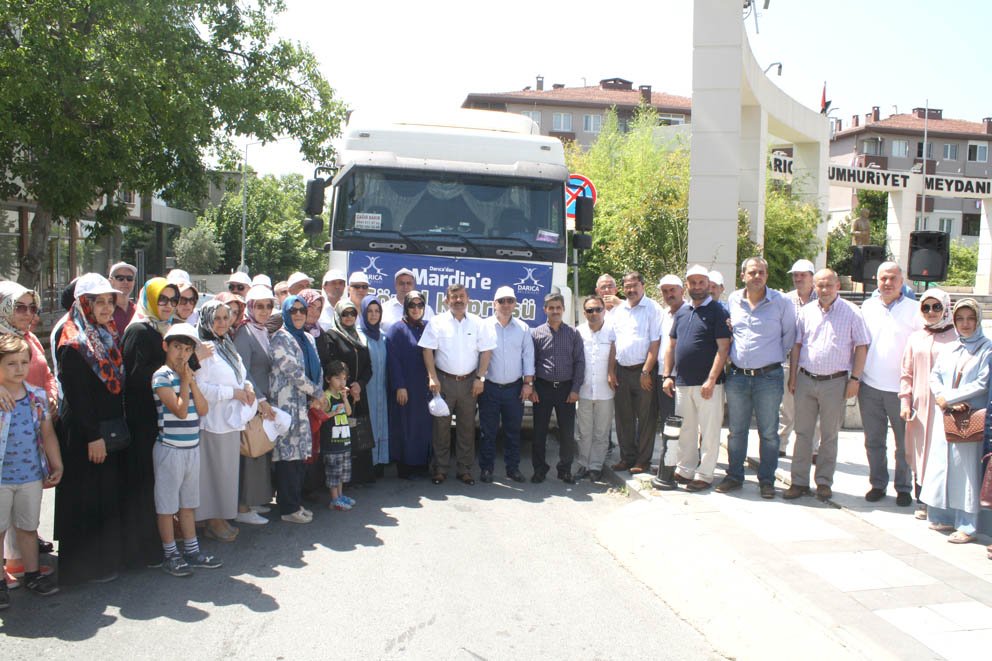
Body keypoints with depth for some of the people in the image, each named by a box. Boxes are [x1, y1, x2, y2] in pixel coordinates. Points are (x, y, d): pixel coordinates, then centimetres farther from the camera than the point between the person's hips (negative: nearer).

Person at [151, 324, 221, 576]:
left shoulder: (189, 375, 11)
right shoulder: (161, 376, -12)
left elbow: (202, 409, 2)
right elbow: (180, 410, -19)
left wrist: (192, 381, -6)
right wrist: (185, 381, -14)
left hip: (192, 448, 7)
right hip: (170, 449, -7)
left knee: (188, 502, 16)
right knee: (167, 504, 4)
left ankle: (192, 550, 26)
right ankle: (170, 555, 15)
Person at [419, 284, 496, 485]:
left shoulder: (477, 323, 4)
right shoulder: (437, 322, -1)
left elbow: (486, 351, 4)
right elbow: (428, 351, -3)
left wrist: (480, 378, -3)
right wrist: (432, 377, -10)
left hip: (469, 382, 2)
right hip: (443, 380, -2)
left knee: (467, 427, 7)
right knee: (441, 426, 3)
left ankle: (464, 469, 16)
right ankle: (440, 469, 13)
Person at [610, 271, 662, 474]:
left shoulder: (653, 309, -5)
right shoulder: (618, 310, 13)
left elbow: (655, 343, -10)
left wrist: (646, 372, -14)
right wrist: (611, 371, 6)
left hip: (643, 371, -5)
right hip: (621, 371, 6)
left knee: (646, 419, 1)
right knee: (623, 418, 10)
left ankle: (643, 461, 9)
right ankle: (627, 457, 21)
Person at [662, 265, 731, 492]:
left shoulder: (717, 311, -5)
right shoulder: (681, 312, 13)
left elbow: (723, 348, -11)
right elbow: (671, 345, 16)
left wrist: (711, 380, -17)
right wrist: (667, 375, 8)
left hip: (707, 383, -6)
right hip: (682, 382, 6)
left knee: (709, 431, 1)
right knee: (686, 430, 13)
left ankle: (704, 474, 10)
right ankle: (685, 470, 23)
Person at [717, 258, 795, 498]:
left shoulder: (781, 302, -3)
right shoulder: (733, 300, 7)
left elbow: (790, 335, 5)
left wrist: (775, 358, 4)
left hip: (768, 377, -3)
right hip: (737, 376, 3)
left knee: (768, 432, 4)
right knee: (736, 431, 10)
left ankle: (766, 480, 15)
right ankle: (734, 476, 21)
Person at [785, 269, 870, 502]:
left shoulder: (851, 312, -1)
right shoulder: (806, 312, 8)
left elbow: (861, 347, 0)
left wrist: (855, 379, -6)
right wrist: (792, 376, 7)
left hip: (835, 382, -3)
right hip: (805, 379, 3)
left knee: (829, 436, 7)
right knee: (802, 433, 6)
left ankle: (824, 482, 18)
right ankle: (799, 481, 13)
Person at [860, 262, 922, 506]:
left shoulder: (914, 310, -3)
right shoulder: (867, 307, 8)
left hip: (901, 388, -3)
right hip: (869, 386, 3)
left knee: (905, 442, 6)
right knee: (873, 441, 12)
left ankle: (904, 487, 21)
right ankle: (878, 484, 25)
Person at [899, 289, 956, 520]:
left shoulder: (956, 337, 0)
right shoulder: (916, 338, 12)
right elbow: (906, 373, 14)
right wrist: (905, 401, 6)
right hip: (919, 405, 4)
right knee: (920, 451, 6)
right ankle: (922, 501, 15)